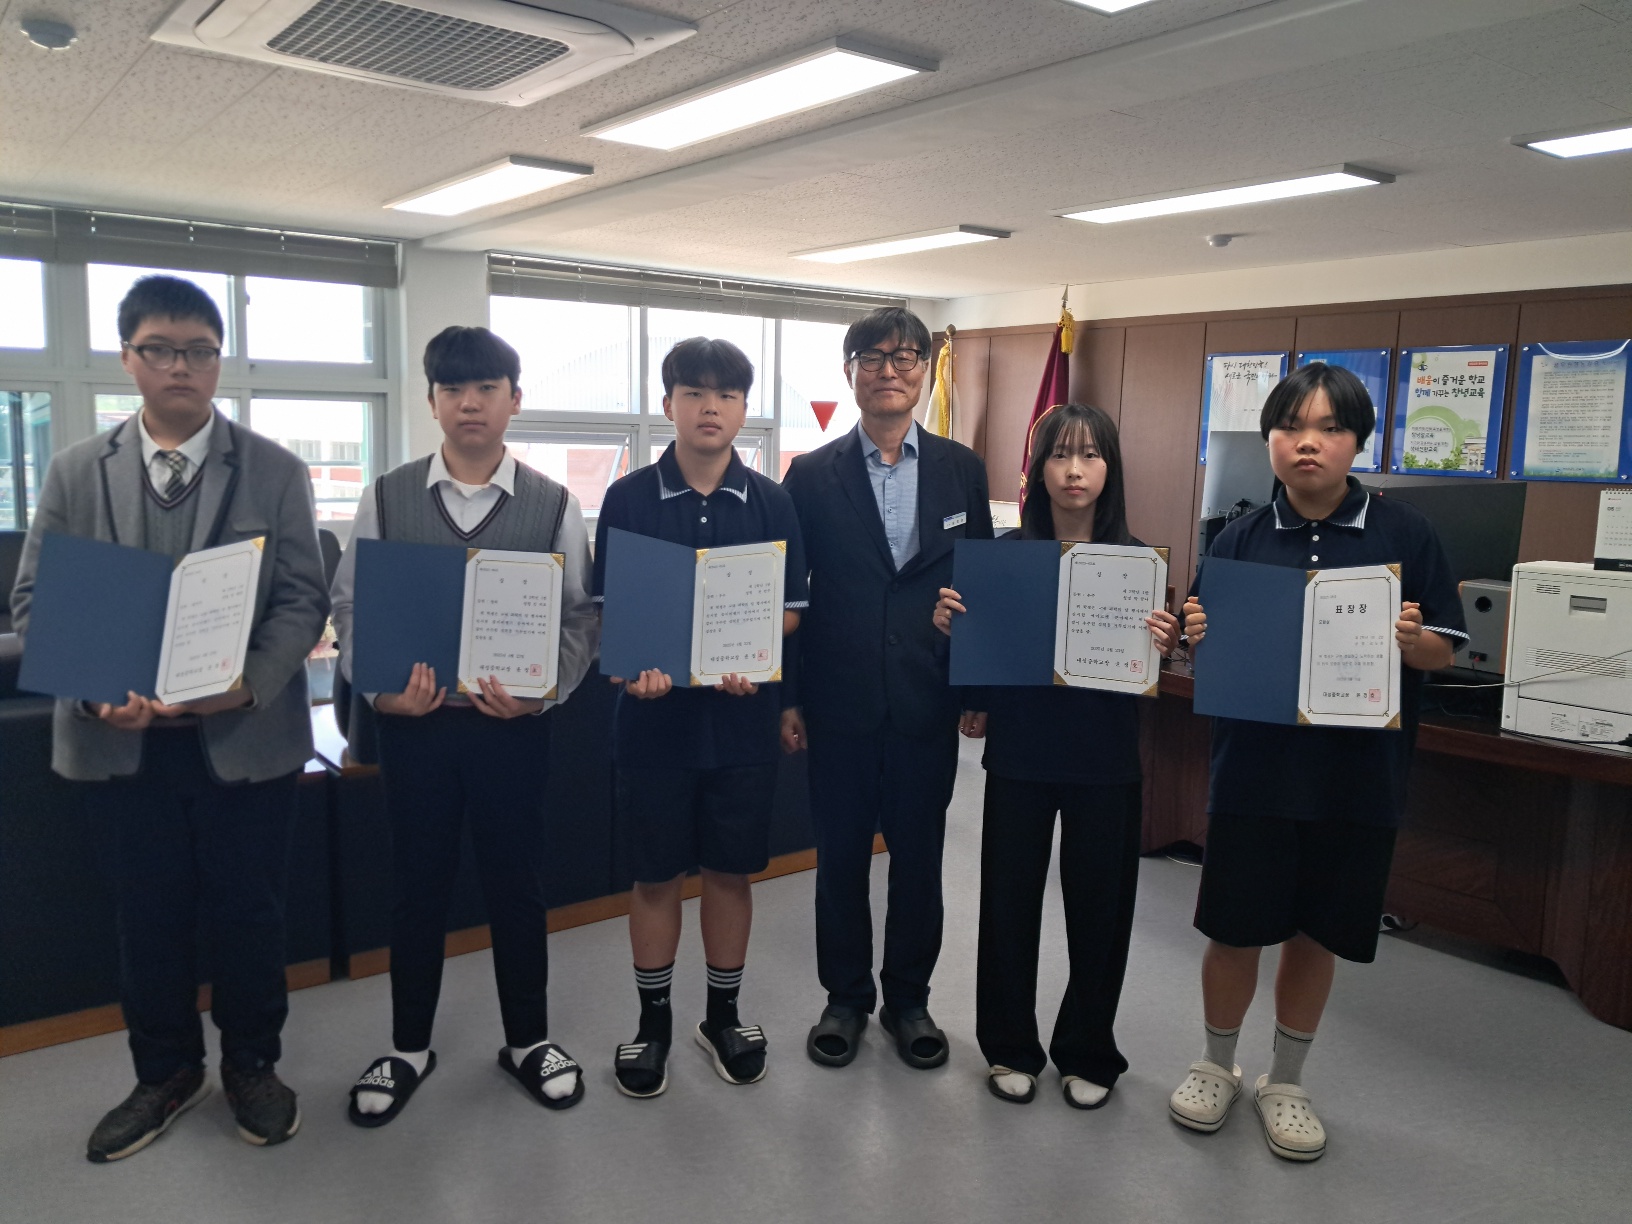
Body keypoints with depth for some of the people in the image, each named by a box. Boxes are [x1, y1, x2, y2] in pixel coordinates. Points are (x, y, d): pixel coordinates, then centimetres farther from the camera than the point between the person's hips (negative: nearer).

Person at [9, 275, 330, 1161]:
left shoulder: (275, 472, 1)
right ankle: (165, 1072, 35)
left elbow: (301, 599, -4)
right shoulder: (76, 473, 7)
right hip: (122, 739, 2)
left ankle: (251, 1064, 32)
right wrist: (94, 688, -14)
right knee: (148, 914, 14)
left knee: (248, 911, 10)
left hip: (246, 736, -1)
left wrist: (252, 682, -20)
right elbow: (35, 599, 3)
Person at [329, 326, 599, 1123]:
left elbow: (578, 620, -3)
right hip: (412, 721, 1)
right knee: (417, 883, 13)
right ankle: (409, 1048, 33)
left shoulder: (554, 505, -2)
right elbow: (352, 605, 3)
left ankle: (527, 1040, 31)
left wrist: (541, 692, -18)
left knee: (517, 882, 11)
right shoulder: (386, 498, 1)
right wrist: (377, 688, -13)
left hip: (514, 724, -1)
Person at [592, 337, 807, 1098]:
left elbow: (790, 609, 2)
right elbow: (606, 609, -1)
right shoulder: (629, 499, -2)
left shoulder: (771, 504, 2)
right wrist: (632, 666, -20)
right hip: (655, 715, -1)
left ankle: (723, 1017, 31)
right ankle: (653, 1024, 28)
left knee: (730, 871, 12)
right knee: (656, 875, 10)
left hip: (741, 716, 1)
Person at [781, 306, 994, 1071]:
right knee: (841, 858, 11)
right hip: (840, 703, -1)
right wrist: (786, 699, -1)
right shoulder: (812, 476, 1)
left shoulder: (962, 470, 5)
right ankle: (845, 998, 30)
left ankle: (908, 999, 31)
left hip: (928, 703, 1)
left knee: (919, 858, 12)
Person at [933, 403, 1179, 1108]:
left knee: (1099, 905, 10)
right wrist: (949, 624, -15)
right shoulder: (1005, 554, -2)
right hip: (1020, 752, 0)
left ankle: (1087, 1053, 31)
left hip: (1106, 760, 0)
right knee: (1009, 899, 9)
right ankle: (1010, 1047, 30)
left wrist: (1161, 647, -19)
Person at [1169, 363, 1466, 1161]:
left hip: (1357, 777, 0)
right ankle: (1216, 1065, 34)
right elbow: (1207, 653, 6)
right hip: (1254, 770, 0)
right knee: (1235, 931, 9)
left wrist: (1408, 640, -20)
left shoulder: (1405, 536, -2)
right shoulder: (1241, 539, 0)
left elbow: (1443, 652, 1)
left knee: (1316, 936, 13)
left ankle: (1286, 1082, 34)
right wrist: (1198, 637, -16)